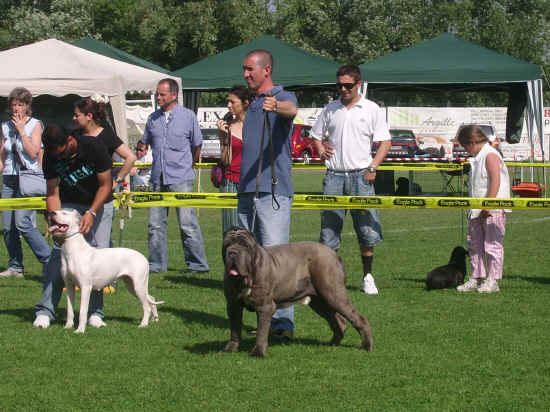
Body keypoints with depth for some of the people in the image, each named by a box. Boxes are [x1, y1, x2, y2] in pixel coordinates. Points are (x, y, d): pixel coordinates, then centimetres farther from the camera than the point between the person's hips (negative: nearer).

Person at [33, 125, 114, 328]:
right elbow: (52, 193, -13)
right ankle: (45, 311, -10)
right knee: (58, 252, -12)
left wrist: (91, 213, -28)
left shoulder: (94, 147, -26)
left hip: (99, 203, -1)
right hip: (69, 204, 1)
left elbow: (105, 186, -17)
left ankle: (95, 311, -3)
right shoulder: (51, 157, -18)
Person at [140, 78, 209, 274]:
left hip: (181, 179, -4)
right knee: (155, 224, 6)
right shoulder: (153, 118, 10)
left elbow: (196, 146, 10)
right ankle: (156, 264, 14)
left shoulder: (188, 116, -1)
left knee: (188, 224, -6)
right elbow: (144, 143, 23)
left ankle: (198, 264, 0)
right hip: (158, 179, 4)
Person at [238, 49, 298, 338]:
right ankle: (266, 319, 14)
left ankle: (284, 322, -15)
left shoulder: (282, 98, -4)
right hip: (247, 191, 9)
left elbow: (291, 109, -31)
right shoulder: (252, 105, 22)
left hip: (273, 192, -9)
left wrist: (276, 106, -51)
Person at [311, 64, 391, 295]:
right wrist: (321, 150, 1)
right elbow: (316, 135, 22)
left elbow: (385, 142, 4)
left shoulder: (371, 109, 4)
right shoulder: (330, 109, 11)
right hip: (334, 175, 2)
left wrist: (373, 167, -7)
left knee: (367, 229, -2)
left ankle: (368, 277, 9)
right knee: (329, 227, 1)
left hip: (360, 175, -2)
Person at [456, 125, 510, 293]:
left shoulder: (490, 155, -12)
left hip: (493, 210, -10)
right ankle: (476, 278, 18)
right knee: (475, 245, 12)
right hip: (477, 212, 10)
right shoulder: (477, 158, 18)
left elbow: (495, 181, -20)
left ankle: (492, 281, -2)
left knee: (492, 245, -5)